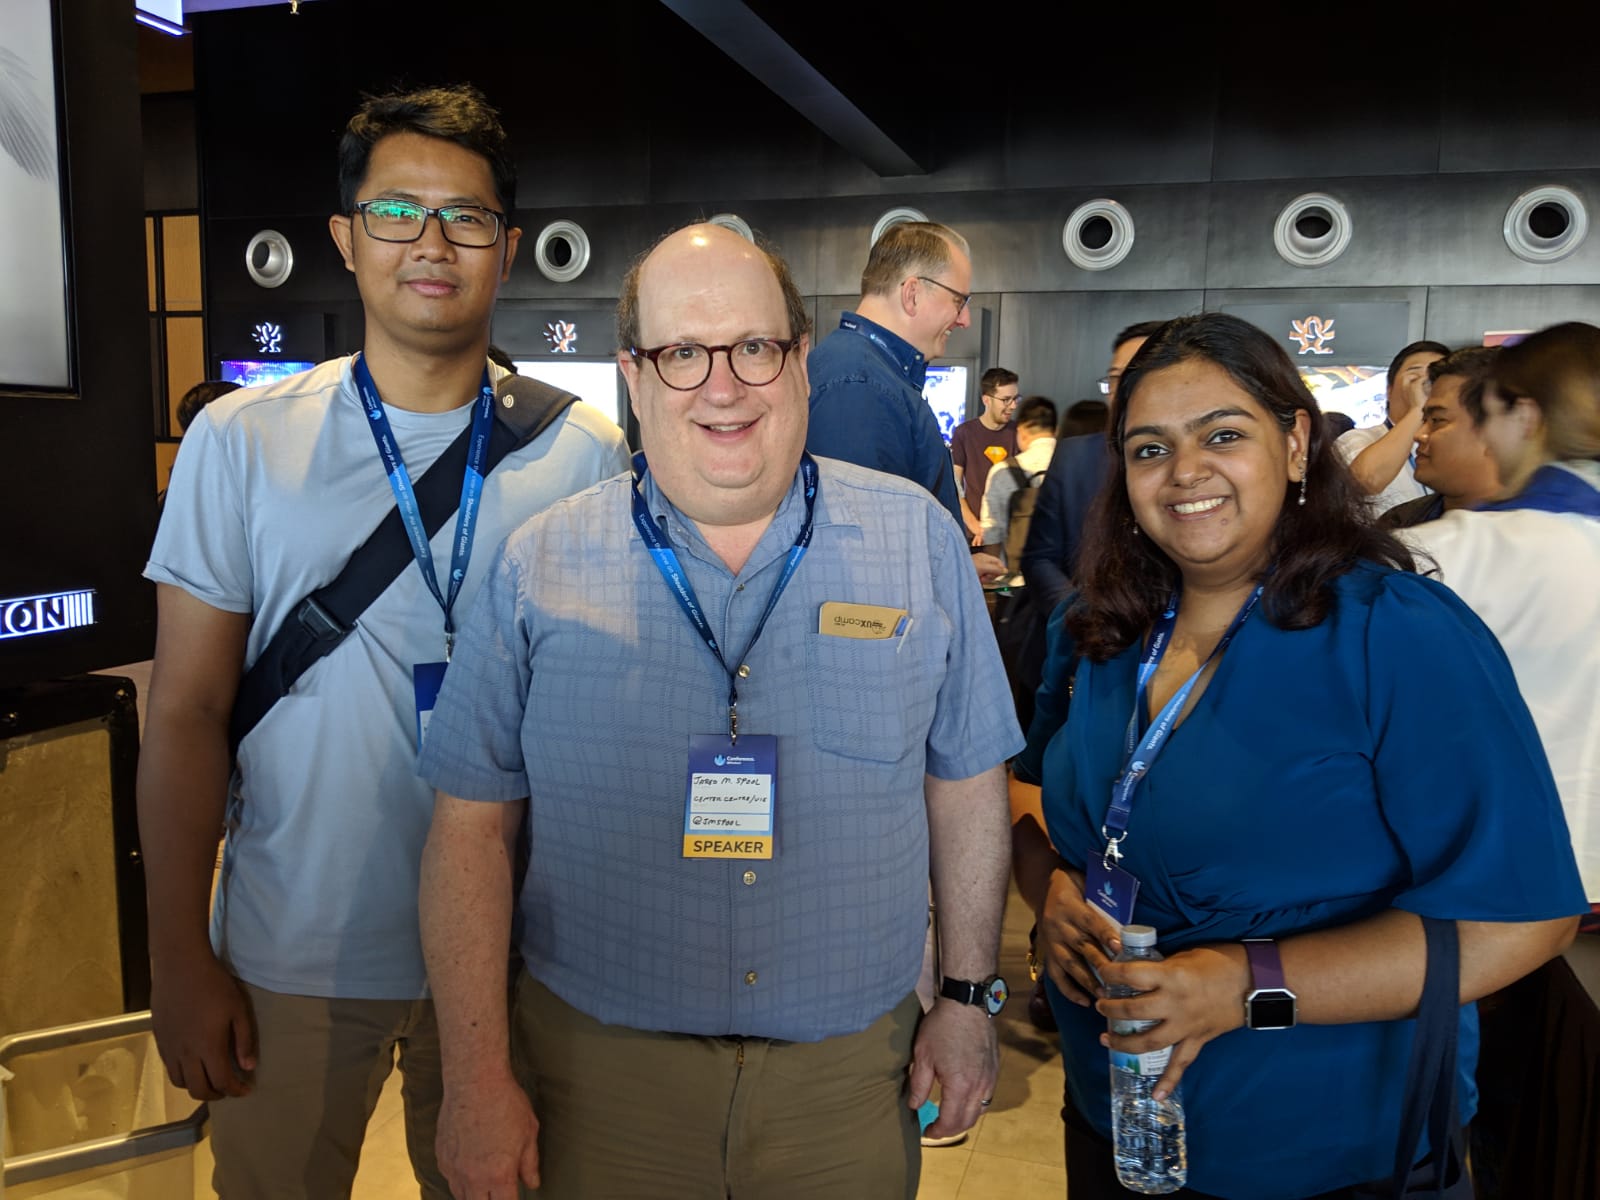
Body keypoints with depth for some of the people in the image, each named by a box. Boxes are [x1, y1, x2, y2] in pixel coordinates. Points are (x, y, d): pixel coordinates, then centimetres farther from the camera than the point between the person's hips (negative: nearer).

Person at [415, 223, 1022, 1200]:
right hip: (601, 1065, 0)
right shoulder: (542, 565, -6)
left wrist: (969, 996, 4)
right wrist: (477, 1079, -5)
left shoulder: (919, 541, -4)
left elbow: (967, 784, 3)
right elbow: (475, 826, -4)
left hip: (849, 1069, 1)